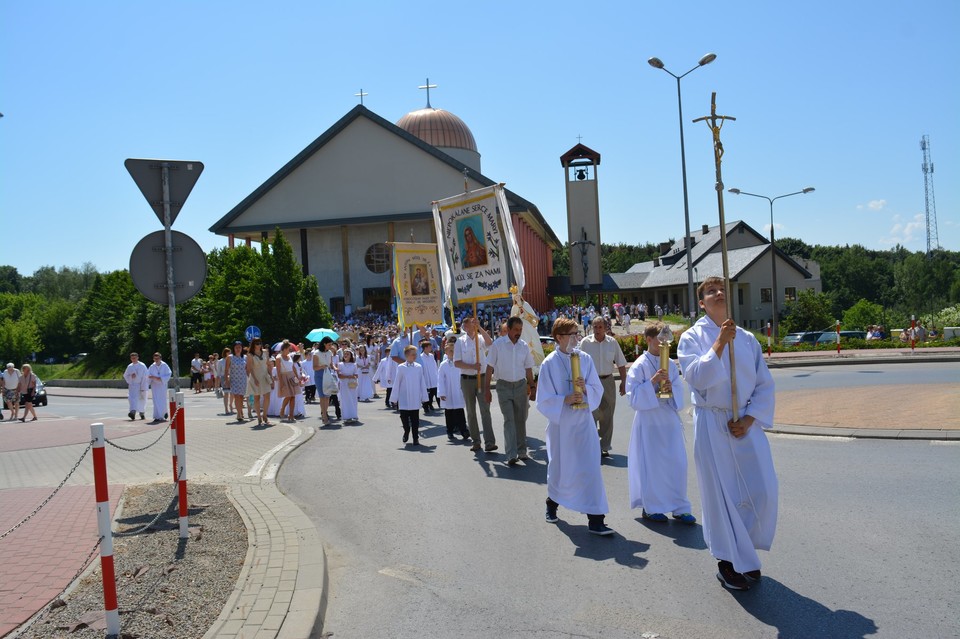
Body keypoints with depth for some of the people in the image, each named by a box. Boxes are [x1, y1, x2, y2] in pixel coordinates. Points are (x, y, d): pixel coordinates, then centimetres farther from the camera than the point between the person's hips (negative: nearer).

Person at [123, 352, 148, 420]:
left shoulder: (142, 366, -5)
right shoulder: (129, 366, 5)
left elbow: (145, 377, -8)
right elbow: (125, 375, 13)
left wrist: (143, 387, -13)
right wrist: (131, 376, -10)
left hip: (141, 385, -1)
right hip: (132, 385, 1)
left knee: (142, 399, 10)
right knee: (131, 397, -20)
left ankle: (142, 412, 33)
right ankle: (133, 412, -31)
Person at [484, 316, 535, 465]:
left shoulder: (524, 346, 3)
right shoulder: (497, 344, -6)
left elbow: (528, 369, 12)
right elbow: (490, 368, -4)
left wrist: (532, 386, 10)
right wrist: (486, 389, -5)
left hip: (521, 385, 3)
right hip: (504, 386, -3)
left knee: (521, 420, 10)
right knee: (509, 420, -9)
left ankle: (521, 451, 23)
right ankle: (511, 455, -11)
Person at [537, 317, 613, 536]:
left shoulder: (585, 358, 0)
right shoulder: (549, 363, -9)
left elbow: (598, 389, 3)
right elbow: (543, 400, -8)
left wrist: (585, 388, -17)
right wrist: (565, 399, -21)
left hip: (583, 421, 2)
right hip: (560, 423, -2)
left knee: (590, 468, -4)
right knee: (560, 468, 14)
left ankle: (595, 520, 2)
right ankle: (552, 504, 42)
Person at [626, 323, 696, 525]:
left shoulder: (670, 364, 7)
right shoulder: (639, 365, -8)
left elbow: (680, 390, 9)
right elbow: (634, 396, -11)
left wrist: (671, 387, -12)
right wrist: (652, 382, -22)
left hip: (669, 418, 5)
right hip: (649, 419, -5)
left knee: (677, 463, 4)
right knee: (651, 464, 2)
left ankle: (679, 508, 16)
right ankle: (650, 508, 17)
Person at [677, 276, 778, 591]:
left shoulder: (747, 339, 8)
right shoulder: (693, 337, -2)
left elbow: (764, 384, 8)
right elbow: (697, 377, -17)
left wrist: (749, 419, -5)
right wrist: (719, 344, -23)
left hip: (745, 423, 3)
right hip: (711, 422, -3)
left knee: (762, 491, -1)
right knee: (721, 493, 1)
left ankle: (744, 551, 25)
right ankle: (728, 562, 19)